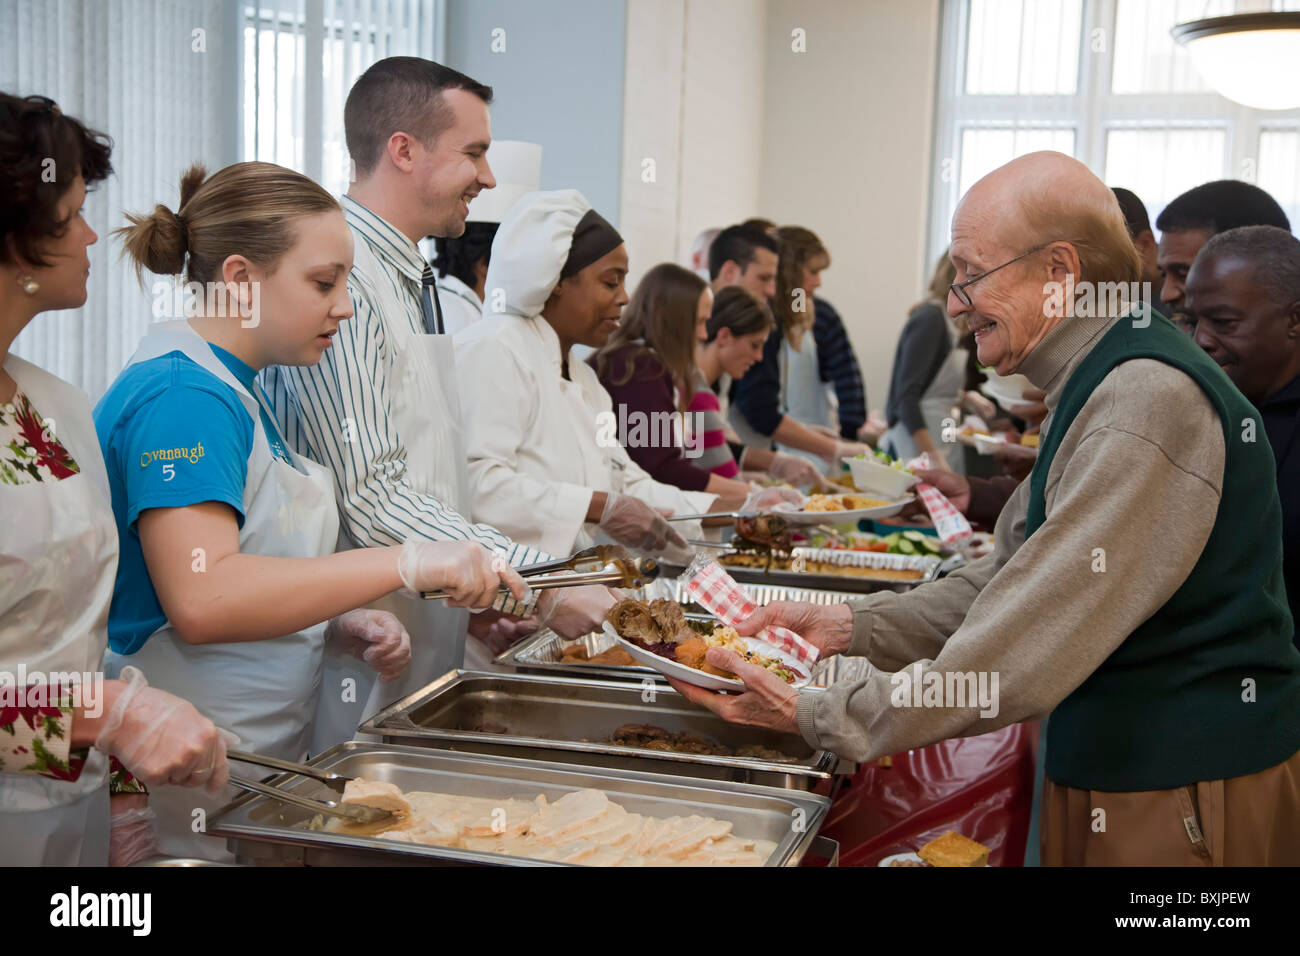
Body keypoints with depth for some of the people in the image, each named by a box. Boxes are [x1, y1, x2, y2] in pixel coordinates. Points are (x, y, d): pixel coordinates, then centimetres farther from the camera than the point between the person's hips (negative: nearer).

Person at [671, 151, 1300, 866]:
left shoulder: (1148, 404, -24)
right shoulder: (1093, 390, 11)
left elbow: (1027, 652, -27)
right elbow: (1009, 580, 13)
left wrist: (817, 718, -19)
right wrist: (848, 626, 1)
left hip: (1187, 799, -9)